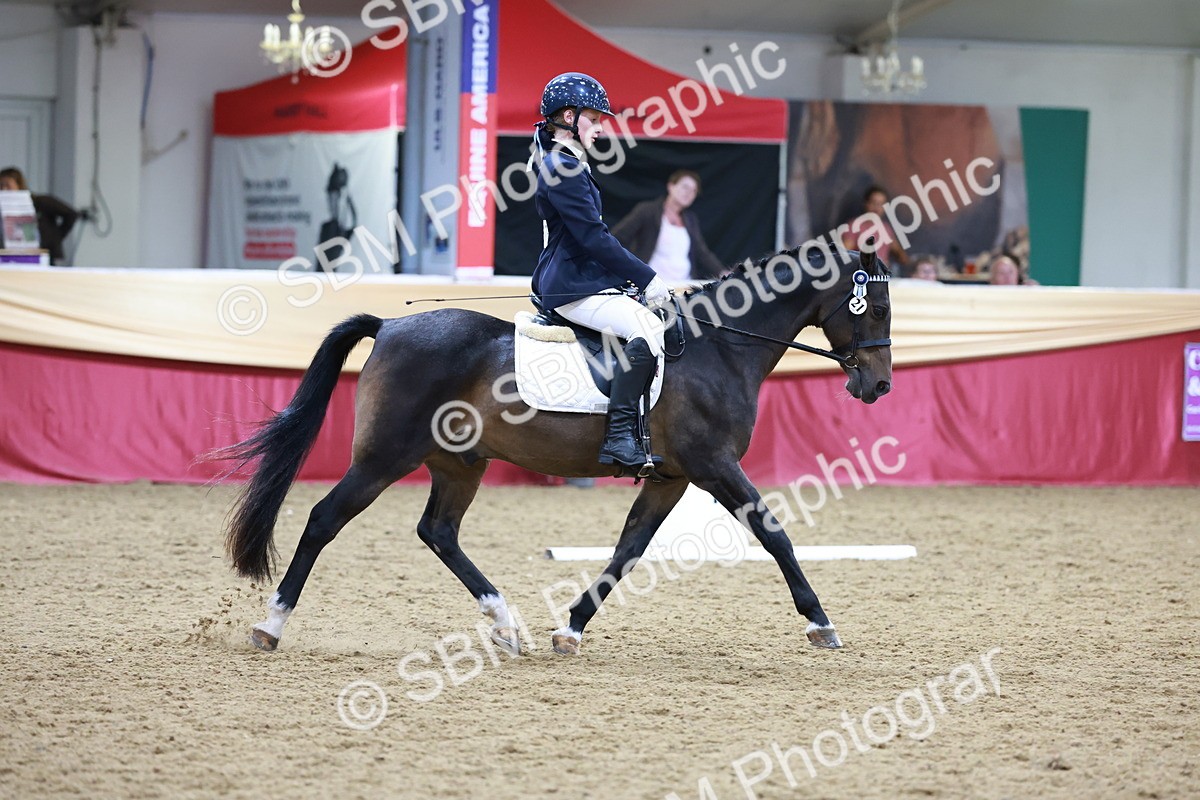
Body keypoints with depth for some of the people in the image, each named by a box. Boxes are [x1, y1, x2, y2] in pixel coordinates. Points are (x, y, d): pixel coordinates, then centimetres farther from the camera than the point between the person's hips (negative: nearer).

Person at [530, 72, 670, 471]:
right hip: (573, 289, -12)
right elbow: (594, 238, -19)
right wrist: (646, 278, -15)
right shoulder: (562, 169, -14)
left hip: (586, 280, 12)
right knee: (647, 327, -29)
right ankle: (619, 437, -33)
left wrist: (638, 276, 13)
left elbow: (596, 234, 23)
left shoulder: (568, 165, 20)